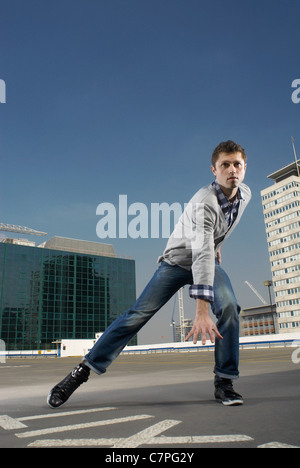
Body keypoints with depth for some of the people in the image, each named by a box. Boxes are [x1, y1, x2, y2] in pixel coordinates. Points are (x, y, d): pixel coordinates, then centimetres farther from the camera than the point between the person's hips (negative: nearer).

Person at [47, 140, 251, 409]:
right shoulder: (205, 202, -31)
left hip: (209, 260, 6)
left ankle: (224, 382, -9)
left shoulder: (245, 194, -5)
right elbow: (201, 253, -44)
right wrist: (202, 311, -52)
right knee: (139, 313, -14)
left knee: (229, 307, -21)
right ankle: (83, 370, -7)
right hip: (179, 260, -5)